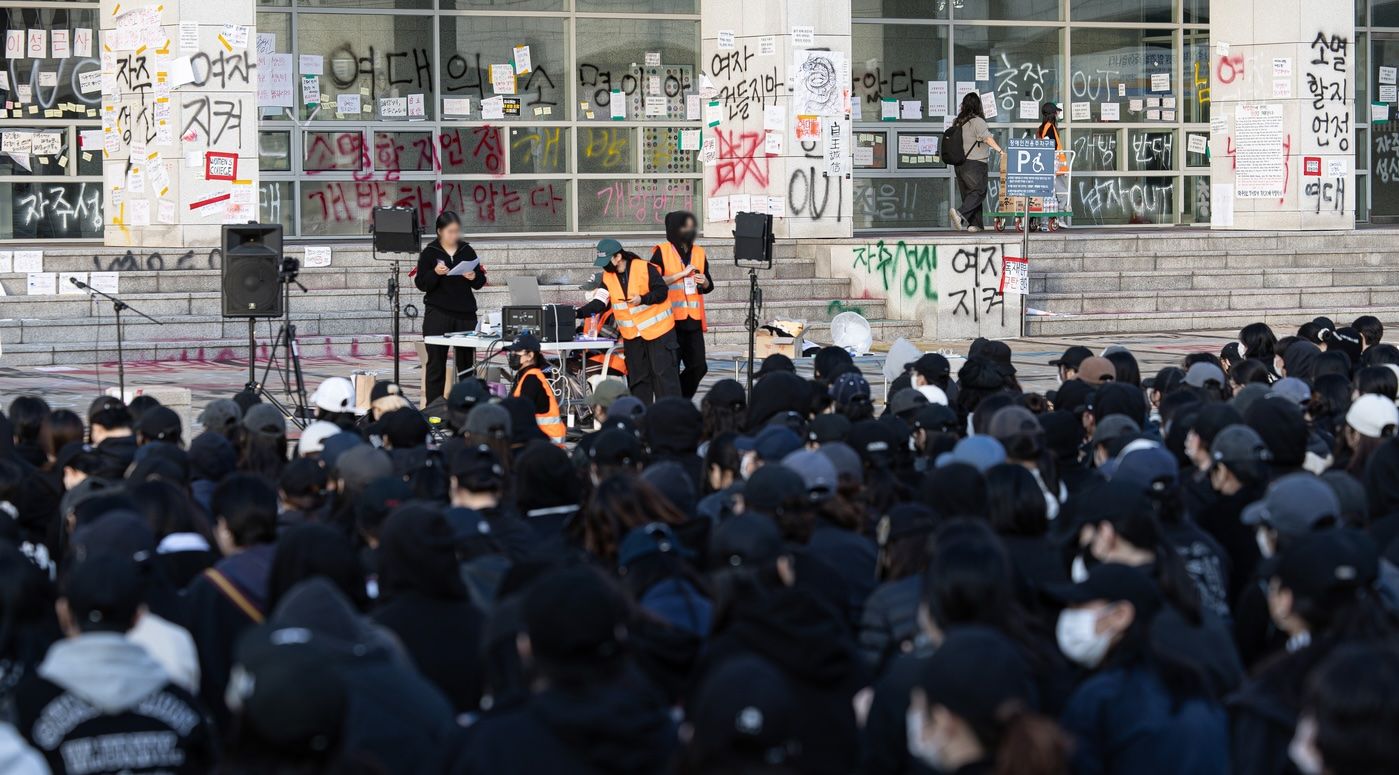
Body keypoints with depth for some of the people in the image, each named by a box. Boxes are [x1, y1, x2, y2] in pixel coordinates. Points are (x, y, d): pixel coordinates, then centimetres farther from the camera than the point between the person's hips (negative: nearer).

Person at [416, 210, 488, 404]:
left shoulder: (467, 251, 9)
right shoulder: (429, 253, 0)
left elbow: (480, 283, 12)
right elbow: (421, 284, -4)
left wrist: (474, 277, -10)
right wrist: (435, 273, -21)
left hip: (465, 313, 3)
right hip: (438, 314, -3)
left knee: (466, 360, 5)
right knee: (436, 363, -1)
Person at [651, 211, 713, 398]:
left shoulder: (698, 253, 14)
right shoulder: (662, 252, -2)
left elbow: (709, 287, 22)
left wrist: (704, 282, -2)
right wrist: (682, 273, -13)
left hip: (693, 320, 5)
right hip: (671, 320, -5)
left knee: (699, 367, 1)